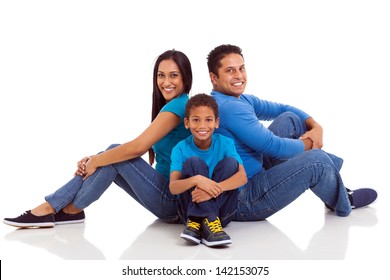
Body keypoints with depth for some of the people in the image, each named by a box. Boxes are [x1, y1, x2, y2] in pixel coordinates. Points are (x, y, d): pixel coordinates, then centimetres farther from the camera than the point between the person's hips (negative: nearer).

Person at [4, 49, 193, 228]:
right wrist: (94, 161, -4)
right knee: (112, 155, 0)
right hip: (165, 191, 8)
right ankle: (51, 207, -6)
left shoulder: (178, 106, -16)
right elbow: (142, 148, 8)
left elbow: (138, 147, -23)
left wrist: (96, 161, -10)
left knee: (116, 155, -15)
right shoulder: (167, 106, 15)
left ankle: (70, 209, -5)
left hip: (174, 199, -8)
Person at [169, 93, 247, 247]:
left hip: (221, 209, 1)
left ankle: (197, 222, -27)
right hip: (191, 206, -1)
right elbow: (173, 187, -18)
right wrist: (196, 179, -39)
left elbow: (242, 177, -19)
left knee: (230, 162, -20)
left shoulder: (226, 143, -5)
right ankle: (209, 221, -34)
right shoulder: (181, 149, -6)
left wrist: (215, 189, -37)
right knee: (193, 161, -20)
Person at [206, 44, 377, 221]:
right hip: (242, 201, -11)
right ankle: (343, 204, 10)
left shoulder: (241, 100, 8)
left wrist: (315, 126, -3)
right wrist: (309, 144, -5)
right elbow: (275, 147, -23)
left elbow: (284, 109, 15)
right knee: (316, 160, -19)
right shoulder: (230, 108, -24)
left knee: (290, 119, 10)